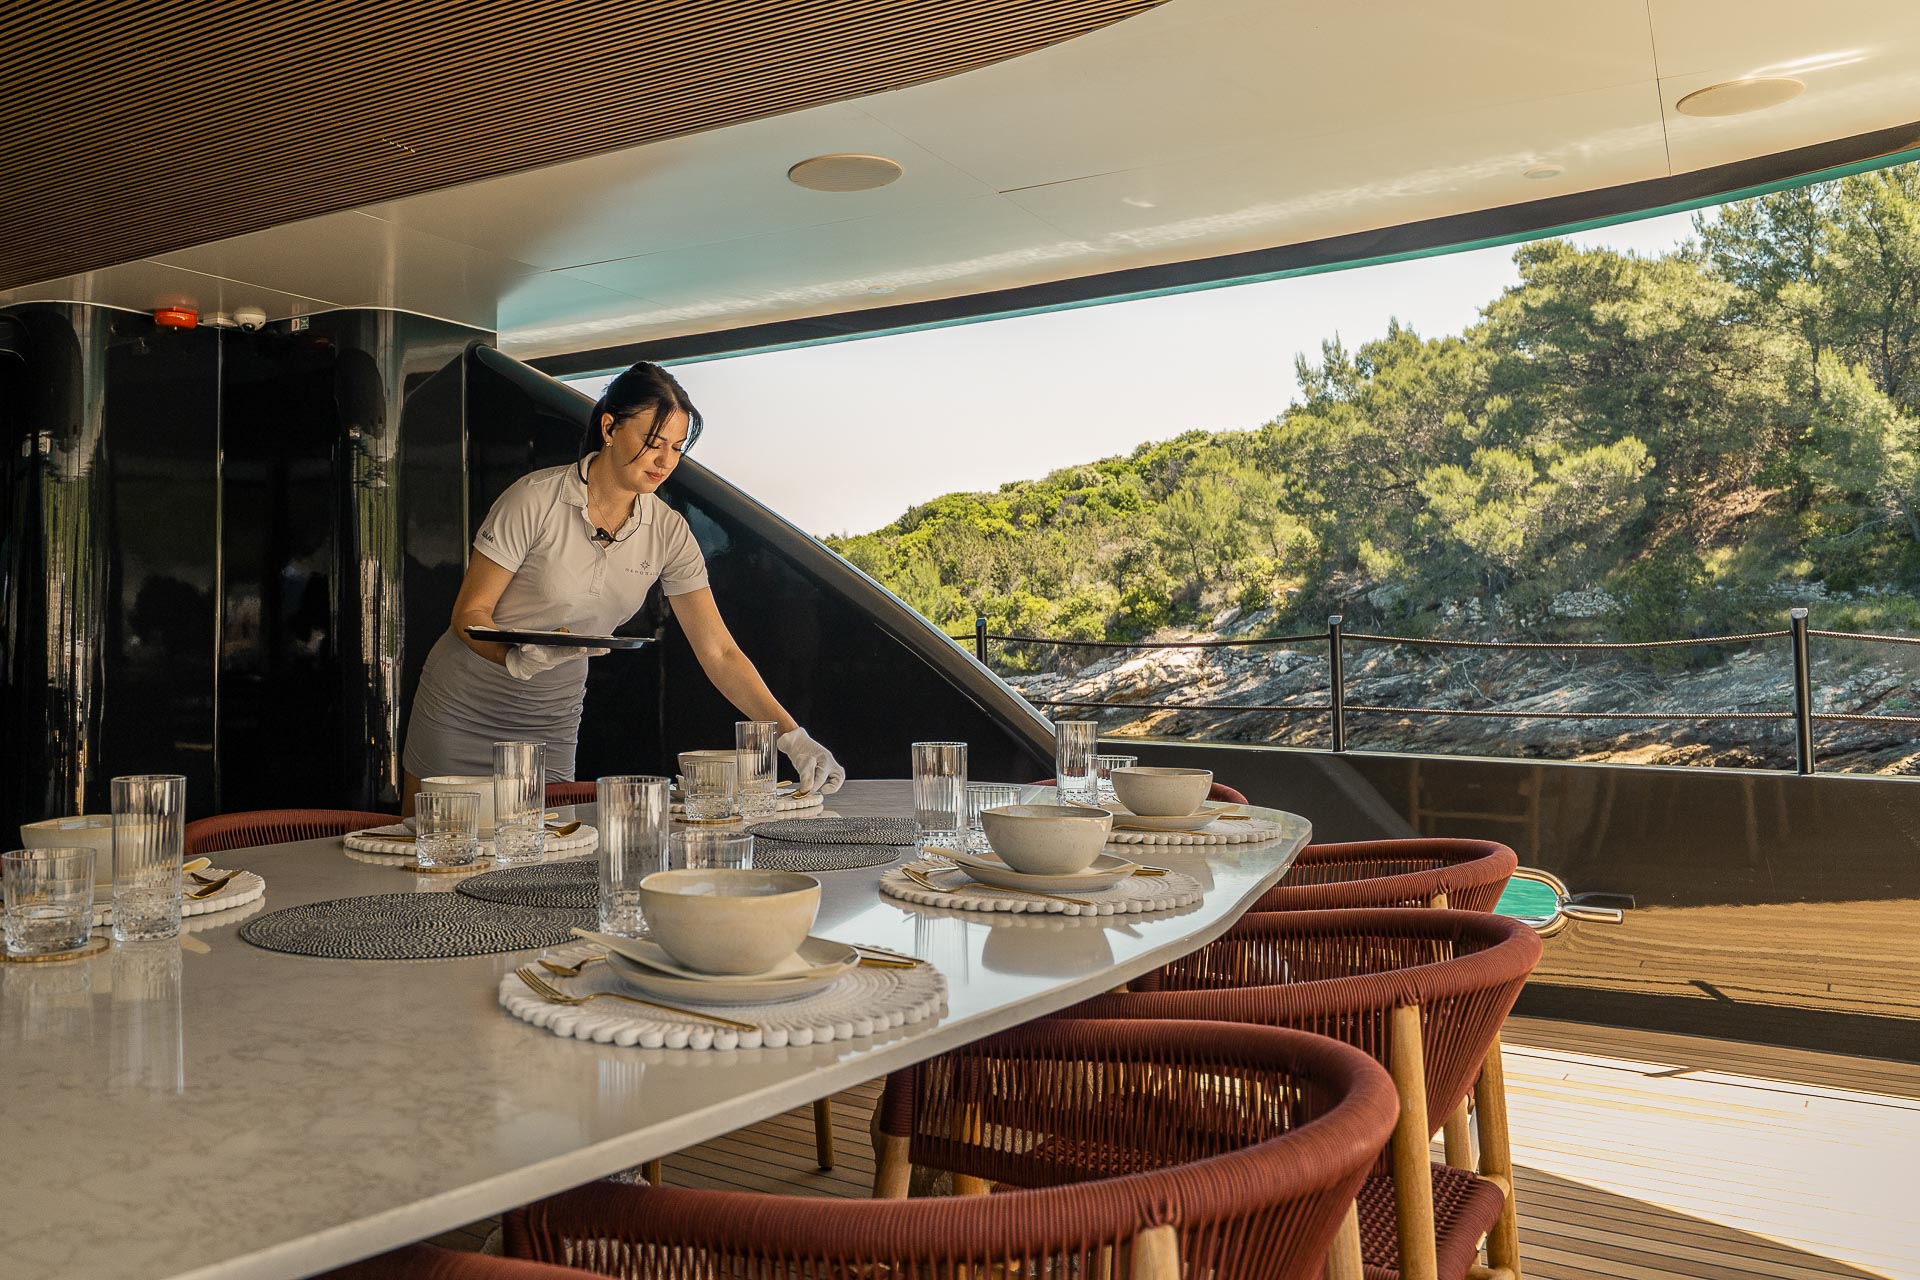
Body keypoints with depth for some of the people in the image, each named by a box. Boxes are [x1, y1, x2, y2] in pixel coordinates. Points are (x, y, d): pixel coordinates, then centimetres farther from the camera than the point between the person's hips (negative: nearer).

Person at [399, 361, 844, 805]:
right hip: (462, 707, -3)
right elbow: (469, 612, -14)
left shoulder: (669, 532, -8)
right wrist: (517, 659, -35)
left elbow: (719, 653, -10)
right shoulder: (536, 499, -19)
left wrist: (792, 736, -20)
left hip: (553, 719, 3)